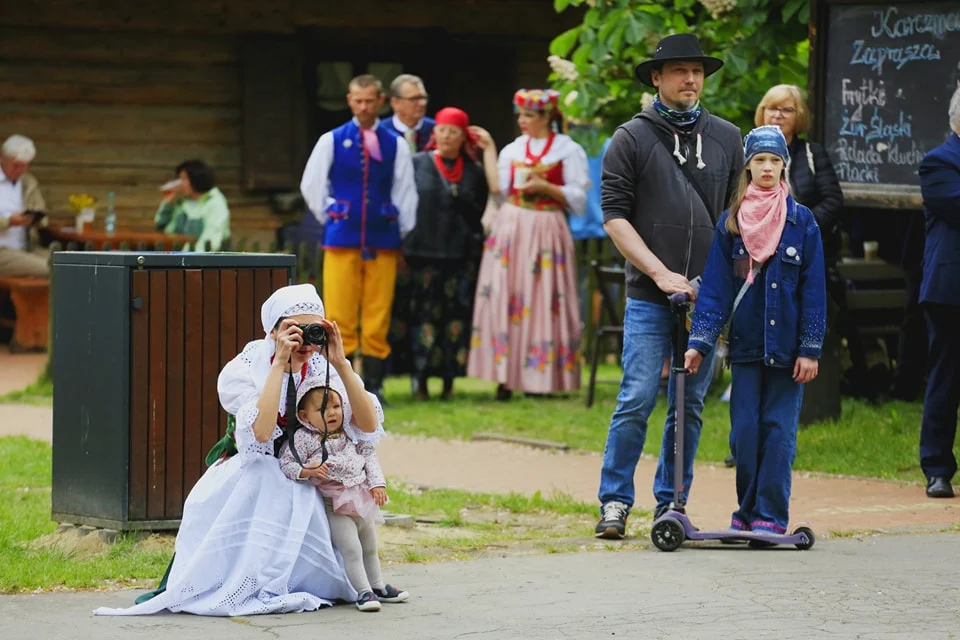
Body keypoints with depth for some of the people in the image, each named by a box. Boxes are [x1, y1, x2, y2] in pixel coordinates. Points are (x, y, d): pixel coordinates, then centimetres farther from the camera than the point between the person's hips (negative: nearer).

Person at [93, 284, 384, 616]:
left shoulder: (326, 369, -6)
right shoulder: (246, 368, -13)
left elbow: (369, 427, -17)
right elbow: (260, 432, -29)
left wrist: (340, 364, -24)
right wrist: (280, 363, -30)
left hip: (300, 485, 2)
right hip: (246, 477, -1)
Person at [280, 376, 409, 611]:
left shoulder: (352, 434, 6)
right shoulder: (303, 439, -10)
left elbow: (369, 457, 9)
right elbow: (286, 464, -14)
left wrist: (377, 483, -3)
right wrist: (308, 471, -30)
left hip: (363, 500, 6)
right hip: (335, 506, -6)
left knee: (370, 547, 19)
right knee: (351, 548, -15)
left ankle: (377, 586, 33)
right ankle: (363, 591, -9)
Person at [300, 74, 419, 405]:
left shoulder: (395, 145, 6)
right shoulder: (332, 141, 5)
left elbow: (405, 192, 8)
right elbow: (311, 186, 10)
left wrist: (402, 232, 4)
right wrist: (331, 218, 7)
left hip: (383, 240, 1)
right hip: (342, 239, -1)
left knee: (378, 318, 1)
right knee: (340, 316, -2)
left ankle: (373, 385, 7)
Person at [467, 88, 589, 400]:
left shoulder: (568, 150, 1)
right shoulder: (512, 150, 13)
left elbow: (578, 198, -4)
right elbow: (498, 190, 6)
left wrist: (545, 187, -14)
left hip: (546, 233, -3)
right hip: (510, 229, 4)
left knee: (543, 302, -3)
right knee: (504, 299, -3)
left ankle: (540, 378, 1)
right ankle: (505, 377, -2)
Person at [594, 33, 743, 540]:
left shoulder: (727, 139, 12)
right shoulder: (632, 138, 1)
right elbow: (615, 215, -3)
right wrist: (661, 273, -11)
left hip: (708, 297, 3)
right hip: (649, 297, -3)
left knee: (690, 405, 6)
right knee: (637, 399, -9)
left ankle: (671, 504, 15)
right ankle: (615, 503, -1)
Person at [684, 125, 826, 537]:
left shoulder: (802, 222, 0)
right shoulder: (730, 224, 4)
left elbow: (814, 290, 0)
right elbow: (715, 288, 2)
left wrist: (810, 349, -5)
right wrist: (700, 341, -7)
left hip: (787, 348, -1)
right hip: (746, 346, 1)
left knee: (779, 430, -3)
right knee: (744, 432, 1)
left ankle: (771, 516, 1)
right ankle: (746, 514, 12)